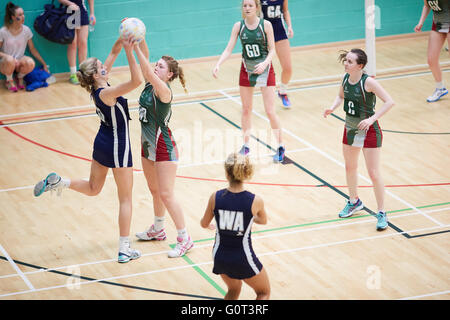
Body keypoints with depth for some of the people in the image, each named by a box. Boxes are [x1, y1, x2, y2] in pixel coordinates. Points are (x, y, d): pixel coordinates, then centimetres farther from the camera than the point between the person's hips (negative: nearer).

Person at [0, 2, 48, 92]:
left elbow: (33, 49, 6)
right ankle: (9, 81, -8)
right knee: (10, 60, -40)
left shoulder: (26, 30, -3)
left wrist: (44, 64, 6)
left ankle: (20, 79, 1)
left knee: (30, 63, -33)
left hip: (19, 62, 3)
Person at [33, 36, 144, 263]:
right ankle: (124, 250, 8)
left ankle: (57, 182, 10)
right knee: (125, 198, 4)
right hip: (117, 147, -8)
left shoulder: (98, 86, -3)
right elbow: (136, 80, -38)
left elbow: (113, 53, 5)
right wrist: (130, 52, -36)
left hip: (102, 142, 8)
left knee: (92, 188, 28)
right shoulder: (106, 93, -26)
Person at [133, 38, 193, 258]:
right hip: (148, 145, 9)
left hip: (164, 147, -9)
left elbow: (148, 72, -36)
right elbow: (145, 60, -5)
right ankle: (158, 230, 37)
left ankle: (184, 238, 3)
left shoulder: (164, 90, -21)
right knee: (154, 190, 21)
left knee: (166, 194, -6)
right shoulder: (150, 85, 1)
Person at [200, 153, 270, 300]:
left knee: (234, 290, 31)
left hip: (220, 257, 3)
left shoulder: (215, 197, -10)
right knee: (264, 293, 21)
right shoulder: (255, 201, -14)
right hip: (244, 260, -3)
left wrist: (208, 225, 32)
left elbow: (204, 224, 8)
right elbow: (263, 221, 9)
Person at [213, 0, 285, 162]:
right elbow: (228, 49, -8)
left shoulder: (266, 25, -13)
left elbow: (272, 49, -8)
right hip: (247, 69, 3)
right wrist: (218, 65, -24)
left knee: (270, 111, -5)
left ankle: (280, 147, 8)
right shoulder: (238, 26, -6)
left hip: (264, 69, -3)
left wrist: (265, 63, -26)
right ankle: (246, 145, 25)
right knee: (246, 110, 11)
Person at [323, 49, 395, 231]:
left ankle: (381, 213, 5)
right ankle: (354, 202, 44)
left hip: (369, 131, -7)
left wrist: (372, 119, -33)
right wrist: (333, 108, -4)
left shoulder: (368, 82, -22)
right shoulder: (345, 78, -3)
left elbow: (389, 102, -24)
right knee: (350, 168, 21)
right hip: (350, 129, 7)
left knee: (373, 173, -7)